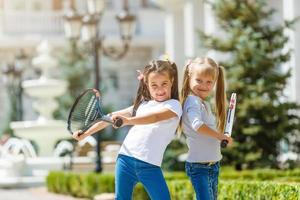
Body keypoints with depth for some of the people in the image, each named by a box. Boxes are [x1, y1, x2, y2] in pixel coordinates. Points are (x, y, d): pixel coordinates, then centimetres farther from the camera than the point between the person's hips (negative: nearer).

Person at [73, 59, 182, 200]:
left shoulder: (174, 105, -1)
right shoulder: (142, 104, 17)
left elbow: (155, 117, -22)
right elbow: (112, 117, 23)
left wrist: (128, 120, -38)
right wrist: (85, 133, 21)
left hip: (149, 164, -4)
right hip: (126, 158, 4)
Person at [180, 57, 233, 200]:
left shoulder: (204, 103, 15)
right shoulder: (192, 101, -14)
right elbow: (197, 125, -30)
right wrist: (220, 136, -27)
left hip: (212, 165, 10)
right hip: (199, 166, -10)